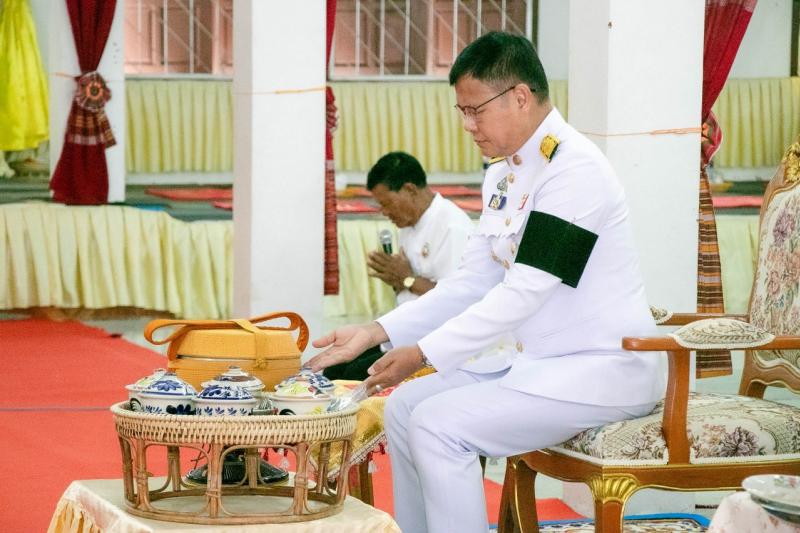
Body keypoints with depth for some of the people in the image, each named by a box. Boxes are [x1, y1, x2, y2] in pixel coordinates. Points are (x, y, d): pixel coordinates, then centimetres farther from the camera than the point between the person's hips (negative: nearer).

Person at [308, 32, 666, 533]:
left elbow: (523, 294, -22)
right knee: (406, 406, 4)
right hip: (541, 360, 9)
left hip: (604, 367, -9)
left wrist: (424, 353, -17)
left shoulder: (574, 168, -19)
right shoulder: (504, 174, 10)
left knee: (439, 425, -21)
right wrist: (374, 333, 2)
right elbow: (471, 283, 10)